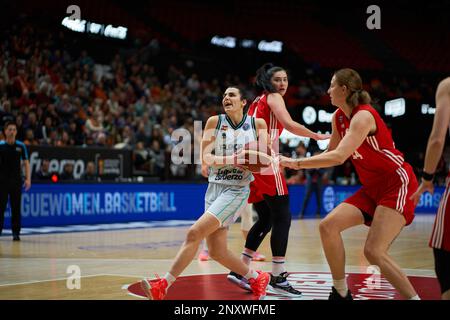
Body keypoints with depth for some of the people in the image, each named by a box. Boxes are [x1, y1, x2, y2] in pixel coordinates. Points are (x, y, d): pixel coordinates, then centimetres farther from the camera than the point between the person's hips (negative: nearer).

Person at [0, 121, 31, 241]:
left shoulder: (21, 146, 4)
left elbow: (26, 163, 7)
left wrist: (28, 179, -2)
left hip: (16, 181, 1)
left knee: (16, 208, 3)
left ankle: (16, 233, 9)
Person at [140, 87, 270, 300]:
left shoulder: (258, 124, 2)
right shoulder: (215, 122, 4)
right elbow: (206, 158, -3)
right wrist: (233, 159, -18)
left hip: (237, 190, -4)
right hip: (215, 187, 4)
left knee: (194, 233, -18)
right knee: (217, 252, 3)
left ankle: (163, 286, -14)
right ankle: (256, 279, 25)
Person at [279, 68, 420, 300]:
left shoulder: (363, 116, -20)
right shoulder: (338, 117, 7)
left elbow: (338, 157, -31)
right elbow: (332, 154, 18)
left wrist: (296, 163, -30)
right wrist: (295, 163, 7)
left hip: (397, 184, -9)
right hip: (372, 187, 9)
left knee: (374, 251, -19)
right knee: (328, 226, -2)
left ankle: (413, 297, -8)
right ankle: (341, 293, 8)